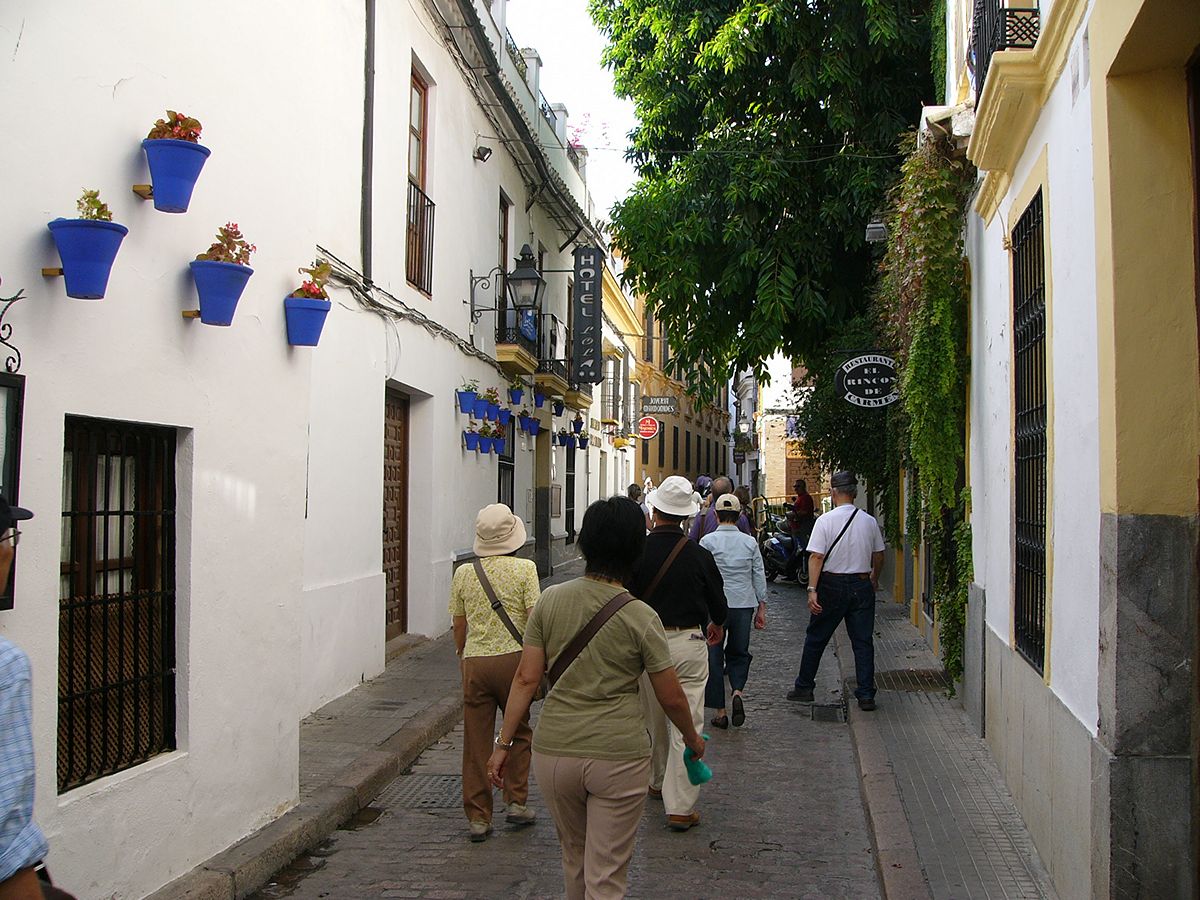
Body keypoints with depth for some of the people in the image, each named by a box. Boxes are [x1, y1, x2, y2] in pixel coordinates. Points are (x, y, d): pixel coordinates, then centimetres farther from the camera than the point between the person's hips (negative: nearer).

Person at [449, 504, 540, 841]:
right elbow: (535, 618, -7)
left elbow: (459, 626, 10)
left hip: (474, 662, 2)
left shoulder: (463, 573, 5)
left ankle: (478, 817, 12)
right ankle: (516, 802, 18)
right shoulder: (524, 569, -5)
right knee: (519, 732, 17)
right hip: (513, 658, -2)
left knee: (476, 741, 7)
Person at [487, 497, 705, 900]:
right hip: (619, 755, -3)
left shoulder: (550, 600, -3)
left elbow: (526, 678, -2)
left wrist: (504, 742, 7)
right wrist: (692, 738, 16)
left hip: (554, 751, 3)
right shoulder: (641, 617, -9)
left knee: (574, 855, 25)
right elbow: (671, 697, -2)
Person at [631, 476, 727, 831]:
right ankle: (680, 807, 1)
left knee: (653, 720, 20)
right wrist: (716, 625, 27)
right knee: (687, 725, 1)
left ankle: (658, 783, 38)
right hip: (687, 645, -1)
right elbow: (719, 606, 5)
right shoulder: (699, 556, -8)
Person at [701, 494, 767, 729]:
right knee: (739, 652, 18)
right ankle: (737, 692, -7)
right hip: (744, 604, 3)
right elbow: (759, 576, 7)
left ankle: (720, 712, 9)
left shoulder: (708, 541, -5)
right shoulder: (750, 542, 4)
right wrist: (761, 607, 14)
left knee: (714, 658, 7)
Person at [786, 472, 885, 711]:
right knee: (862, 641, 7)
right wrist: (874, 580, 30)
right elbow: (878, 556, 13)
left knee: (815, 638, 10)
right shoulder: (870, 521, 2)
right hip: (862, 584, 3)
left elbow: (816, 557, -15)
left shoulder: (825, 521, -10)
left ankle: (804, 688, 19)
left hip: (832, 585, -3)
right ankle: (866, 695, 5)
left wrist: (812, 589, -16)